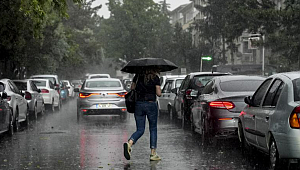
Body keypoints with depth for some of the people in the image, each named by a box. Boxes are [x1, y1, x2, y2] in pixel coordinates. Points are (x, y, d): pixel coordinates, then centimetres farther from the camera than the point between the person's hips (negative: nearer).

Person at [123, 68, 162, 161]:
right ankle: (153, 153, 8)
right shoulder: (155, 78, -5)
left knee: (140, 130, 8)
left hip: (138, 104, 3)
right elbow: (159, 93, -5)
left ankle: (129, 143, -21)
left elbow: (132, 88, 15)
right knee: (153, 129, 11)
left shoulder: (138, 76, 7)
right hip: (151, 104, -3)